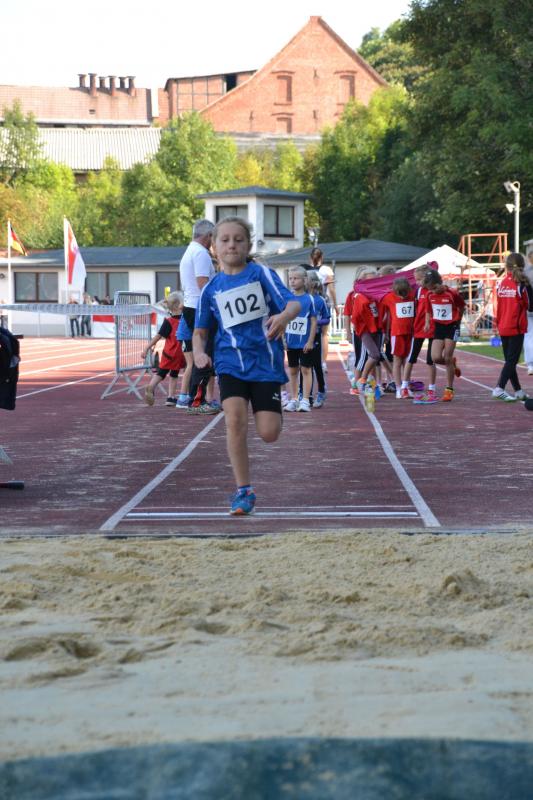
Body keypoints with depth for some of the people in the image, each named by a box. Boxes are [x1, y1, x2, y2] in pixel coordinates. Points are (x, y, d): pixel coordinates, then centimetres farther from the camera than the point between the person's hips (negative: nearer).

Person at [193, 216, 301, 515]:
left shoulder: (261, 274, -2)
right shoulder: (212, 289, 7)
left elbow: (294, 303, -13)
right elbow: (201, 331, 16)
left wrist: (284, 316, -36)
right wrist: (199, 352, -5)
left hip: (265, 362, -1)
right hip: (231, 362, 2)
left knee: (269, 433, -6)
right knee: (235, 418, -21)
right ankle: (244, 490, -8)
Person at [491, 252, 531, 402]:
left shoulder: (501, 284, 2)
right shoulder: (522, 285, -11)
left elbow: (498, 305, 9)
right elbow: (529, 305, -2)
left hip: (503, 328, 5)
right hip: (516, 327, -5)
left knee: (509, 360, 11)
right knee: (512, 360, -4)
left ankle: (518, 391, 18)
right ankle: (499, 389, -16)